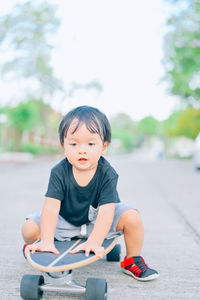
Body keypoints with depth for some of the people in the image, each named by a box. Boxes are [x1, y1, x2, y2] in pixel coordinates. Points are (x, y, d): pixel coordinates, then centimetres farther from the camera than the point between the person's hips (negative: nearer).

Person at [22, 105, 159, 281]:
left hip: (97, 221, -1)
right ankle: (34, 247, 22)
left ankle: (133, 260, 1)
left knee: (132, 216, -25)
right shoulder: (59, 173, -22)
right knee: (30, 228, -18)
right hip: (66, 220, 1)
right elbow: (51, 207, -29)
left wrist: (94, 242, -45)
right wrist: (47, 241, -39)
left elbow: (106, 211, -34)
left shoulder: (107, 174, -26)